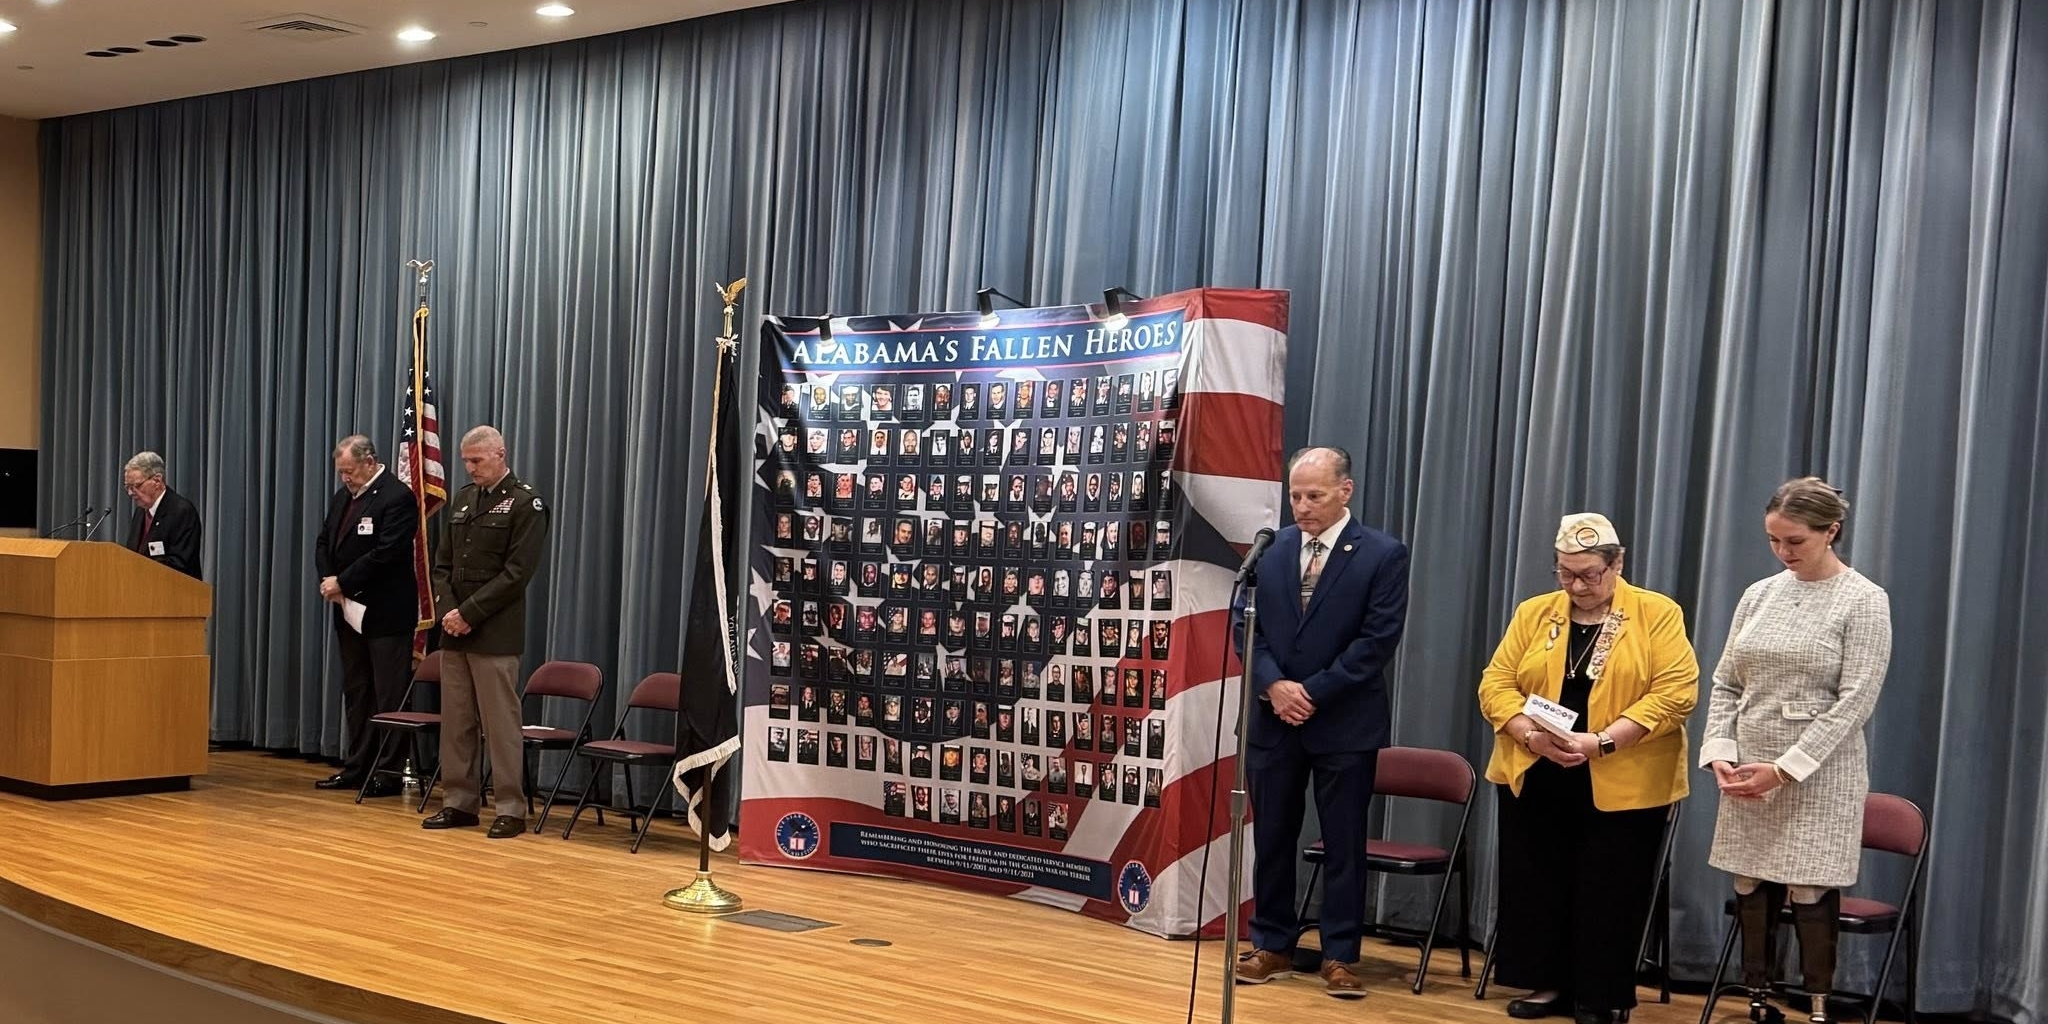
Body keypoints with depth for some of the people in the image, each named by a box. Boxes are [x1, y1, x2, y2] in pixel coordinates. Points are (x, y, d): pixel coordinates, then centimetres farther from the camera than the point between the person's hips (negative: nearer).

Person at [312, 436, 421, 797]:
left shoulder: (397, 497, -13)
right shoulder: (341, 497, 14)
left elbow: (386, 553, -21)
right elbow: (323, 543, 16)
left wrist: (342, 582, -16)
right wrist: (328, 580, -3)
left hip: (386, 614, -8)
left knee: (389, 696, -3)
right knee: (355, 691, 13)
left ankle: (389, 772, 1)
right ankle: (356, 767, 20)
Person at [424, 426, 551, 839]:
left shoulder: (525, 503, -6)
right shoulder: (463, 499, 15)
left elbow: (517, 572, -13)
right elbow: (442, 562, 15)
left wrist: (469, 612, -15)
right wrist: (447, 610, -2)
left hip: (495, 634, -7)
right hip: (454, 631, 7)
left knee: (500, 724, -3)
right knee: (455, 722, 10)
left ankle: (511, 809, 3)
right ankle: (459, 803, 18)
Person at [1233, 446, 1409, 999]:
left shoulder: (1383, 555, -5)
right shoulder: (1271, 548, 6)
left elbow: (1377, 641, -11)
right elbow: (1246, 624, 4)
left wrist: (1313, 693, -14)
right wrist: (1273, 685, -12)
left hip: (1344, 724, -3)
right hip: (1274, 719, 4)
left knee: (1344, 844, 5)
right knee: (1272, 839, 10)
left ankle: (1339, 956, 15)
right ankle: (1272, 946, 22)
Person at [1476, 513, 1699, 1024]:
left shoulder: (1658, 614, -3)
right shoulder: (1533, 614, 7)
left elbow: (1676, 690, -11)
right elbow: (1495, 683, 4)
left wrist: (1603, 741, -20)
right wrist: (1529, 734, -16)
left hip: (1623, 786, -3)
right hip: (1533, 779, 4)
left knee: (1607, 894, 3)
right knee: (1536, 884, 9)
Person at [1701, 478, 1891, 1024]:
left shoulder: (1864, 601, -6)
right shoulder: (1759, 594, 8)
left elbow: (1855, 701, -12)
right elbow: (1725, 683, 11)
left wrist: (1786, 769, -16)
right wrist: (1719, 752, -5)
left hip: (1818, 776, -5)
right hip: (1748, 773, 5)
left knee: (1810, 895, -3)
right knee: (1751, 891, 7)